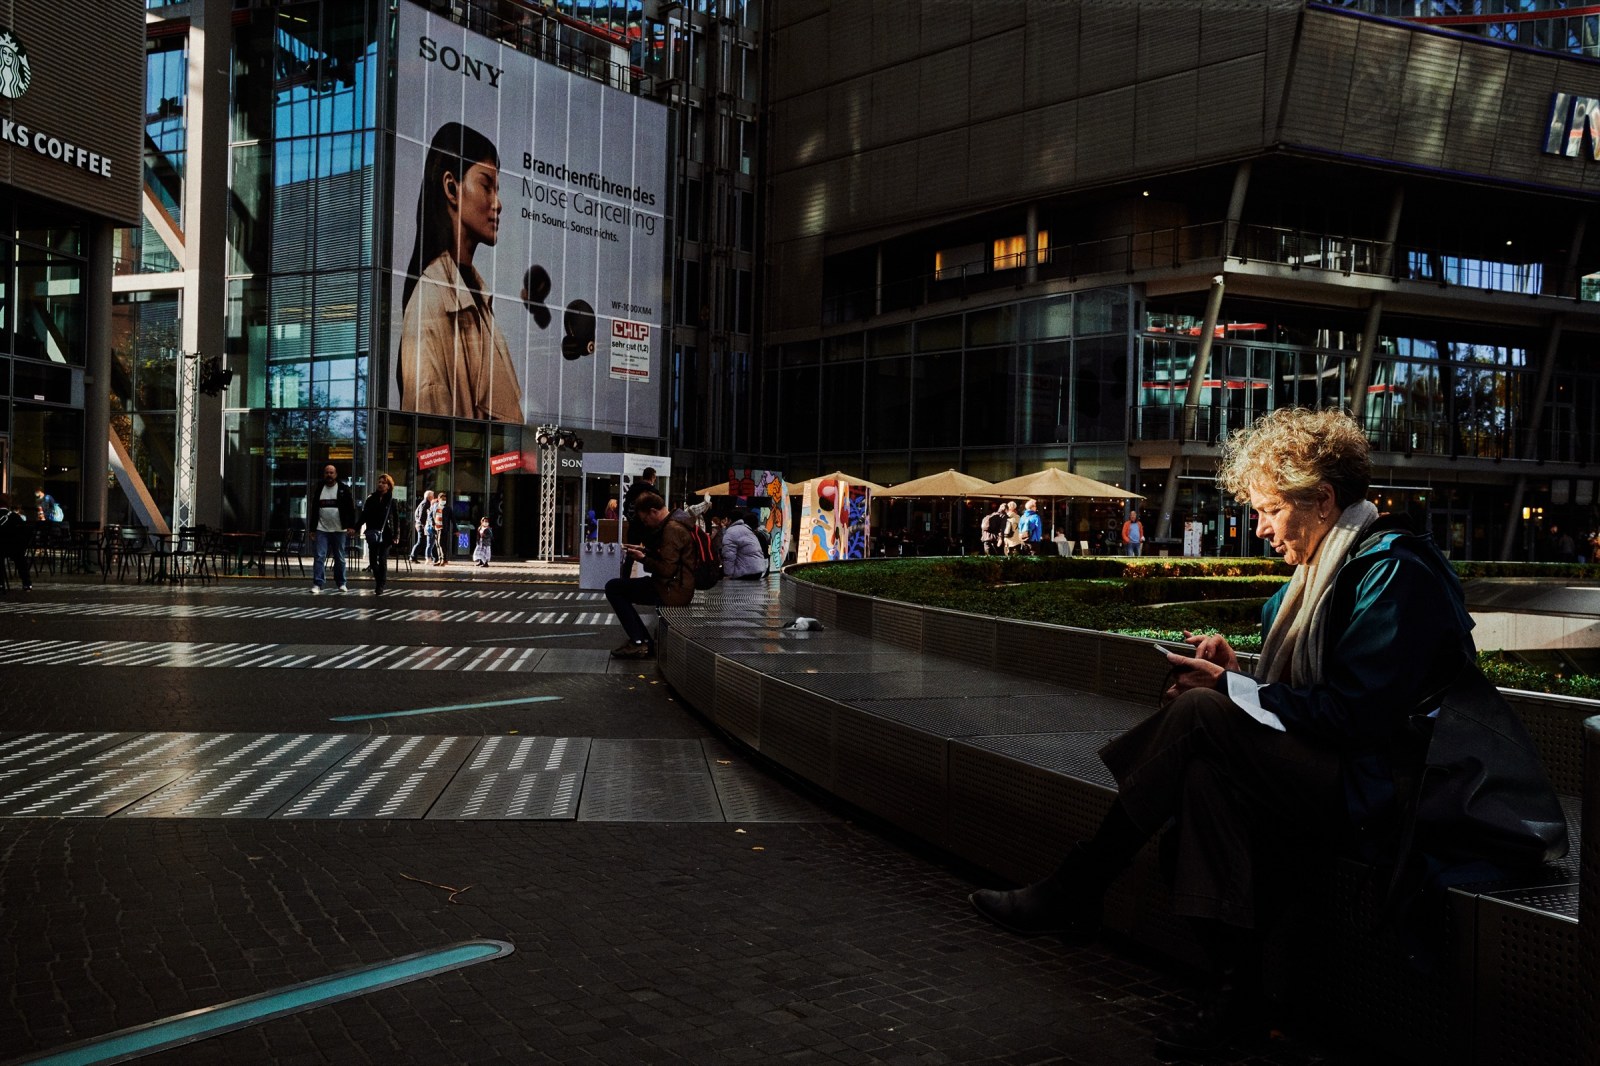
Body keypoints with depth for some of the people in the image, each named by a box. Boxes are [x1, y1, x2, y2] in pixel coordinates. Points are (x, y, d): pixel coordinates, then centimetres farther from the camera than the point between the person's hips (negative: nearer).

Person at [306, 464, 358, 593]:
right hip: (322, 529, 1)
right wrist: (312, 528, 10)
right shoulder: (318, 489, 9)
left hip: (339, 530, -1)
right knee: (320, 557, -7)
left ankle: (341, 584, 17)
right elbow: (313, 509, 13)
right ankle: (317, 584, -7)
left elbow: (351, 509, -3)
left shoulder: (344, 489, 1)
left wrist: (351, 526, -11)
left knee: (340, 558, 7)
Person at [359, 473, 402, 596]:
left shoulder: (392, 502, -1)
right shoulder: (371, 499, 6)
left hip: (386, 535, -3)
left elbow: (396, 520, -2)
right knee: (373, 560, 6)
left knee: (382, 560, -3)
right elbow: (364, 516, 7)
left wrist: (396, 536, -9)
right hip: (373, 535, 3)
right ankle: (379, 580, 24)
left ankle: (380, 586, 5)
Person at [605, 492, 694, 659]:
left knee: (613, 587, -6)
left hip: (672, 591, -11)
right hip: (676, 587, 11)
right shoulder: (673, 524, 14)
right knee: (616, 587, 22)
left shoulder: (672, 529, -19)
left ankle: (639, 642, -8)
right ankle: (643, 642, 14)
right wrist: (644, 550, 13)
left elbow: (667, 569, -23)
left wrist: (643, 558, -10)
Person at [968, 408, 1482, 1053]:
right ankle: (1235, 987, -21)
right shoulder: (1329, 562, 16)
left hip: (1379, 786, -9)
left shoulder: (1392, 570, -14)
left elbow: (1355, 713, -21)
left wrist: (1227, 688, -17)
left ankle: (1073, 891, -16)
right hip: (1326, 768, 9)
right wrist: (1234, 670, -2)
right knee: (1208, 773, -22)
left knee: (1198, 714, -24)